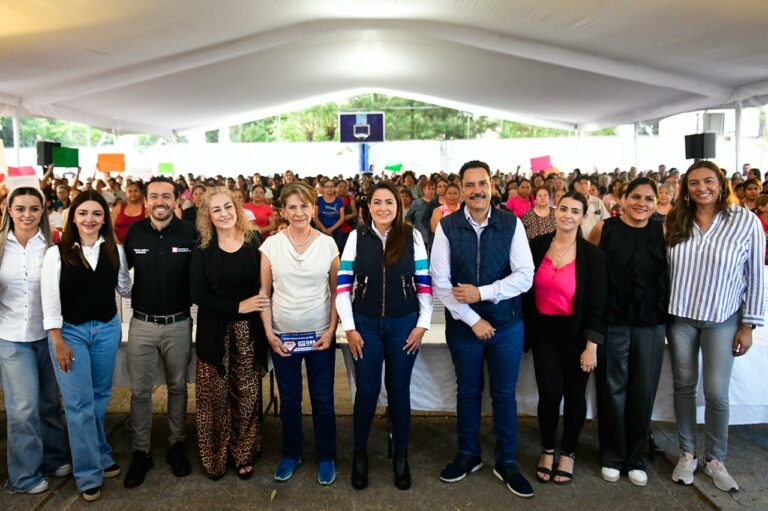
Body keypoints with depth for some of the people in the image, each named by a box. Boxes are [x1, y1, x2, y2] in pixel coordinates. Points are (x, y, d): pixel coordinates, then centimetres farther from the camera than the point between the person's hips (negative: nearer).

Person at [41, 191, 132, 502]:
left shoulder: (115, 251, 1)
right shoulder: (56, 253, -7)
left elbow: (125, 288, 13)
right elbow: (50, 300, -8)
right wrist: (58, 341, -10)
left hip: (107, 329, 3)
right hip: (69, 331, -3)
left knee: (100, 397, 15)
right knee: (79, 403, 1)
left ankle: (100, 457, 34)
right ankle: (89, 474, 15)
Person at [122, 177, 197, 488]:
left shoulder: (190, 233, -8)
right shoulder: (134, 232, -2)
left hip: (179, 324, -1)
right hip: (142, 323, 1)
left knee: (177, 387, 13)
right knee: (140, 391, 8)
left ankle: (176, 445, 30)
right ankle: (140, 452, 24)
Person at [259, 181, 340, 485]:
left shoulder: (327, 244, -3)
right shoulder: (271, 245, -3)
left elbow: (336, 291, 2)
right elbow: (264, 292, 1)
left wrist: (331, 330, -5)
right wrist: (269, 333, -4)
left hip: (320, 335, 0)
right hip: (282, 335, 1)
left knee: (323, 399, 9)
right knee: (289, 399, 15)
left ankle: (326, 457, 29)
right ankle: (291, 454, 35)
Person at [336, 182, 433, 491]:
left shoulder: (412, 236, -1)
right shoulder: (357, 237, -1)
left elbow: (424, 283, 1)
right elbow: (343, 284, -1)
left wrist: (422, 325, -4)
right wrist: (349, 328, -6)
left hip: (404, 324, 0)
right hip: (365, 324, 0)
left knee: (399, 390, 11)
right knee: (367, 391, 6)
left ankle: (401, 455, 29)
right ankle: (360, 453, 27)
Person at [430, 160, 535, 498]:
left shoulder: (512, 224, -6)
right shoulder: (447, 227, -7)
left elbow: (525, 276, -10)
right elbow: (440, 281, -10)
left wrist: (482, 292, -19)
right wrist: (472, 319, -13)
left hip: (507, 323, 0)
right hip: (462, 324, 0)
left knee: (504, 394, 11)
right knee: (467, 391, 16)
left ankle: (506, 462, 29)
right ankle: (468, 455, 35)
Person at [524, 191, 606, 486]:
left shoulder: (593, 255, -9)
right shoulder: (536, 246, -4)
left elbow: (597, 304, -8)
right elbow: (526, 291, 3)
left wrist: (591, 346, -11)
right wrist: (525, 330, 1)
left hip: (576, 333, -1)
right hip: (543, 331, 1)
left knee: (574, 394, 11)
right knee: (549, 392, -4)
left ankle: (568, 453, 33)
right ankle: (547, 450, 23)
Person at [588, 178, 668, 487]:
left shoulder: (662, 232, 3)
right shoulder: (604, 228, -3)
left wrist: (665, 311, 4)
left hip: (651, 323, 2)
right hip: (612, 321, -2)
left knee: (643, 391, 9)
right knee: (612, 388, 8)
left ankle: (635, 457, 27)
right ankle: (612, 455, 25)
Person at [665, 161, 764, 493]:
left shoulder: (746, 220, -8)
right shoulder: (676, 222, 0)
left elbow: (755, 276, -5)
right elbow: (663, 269, 5)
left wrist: (748, 324, -5)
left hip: (722, 319, -2)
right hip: (680, 317, 2)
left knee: (716, 392, 1)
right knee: (684, 386, 10)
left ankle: (715, 459, 23)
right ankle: (687, 454, 26)